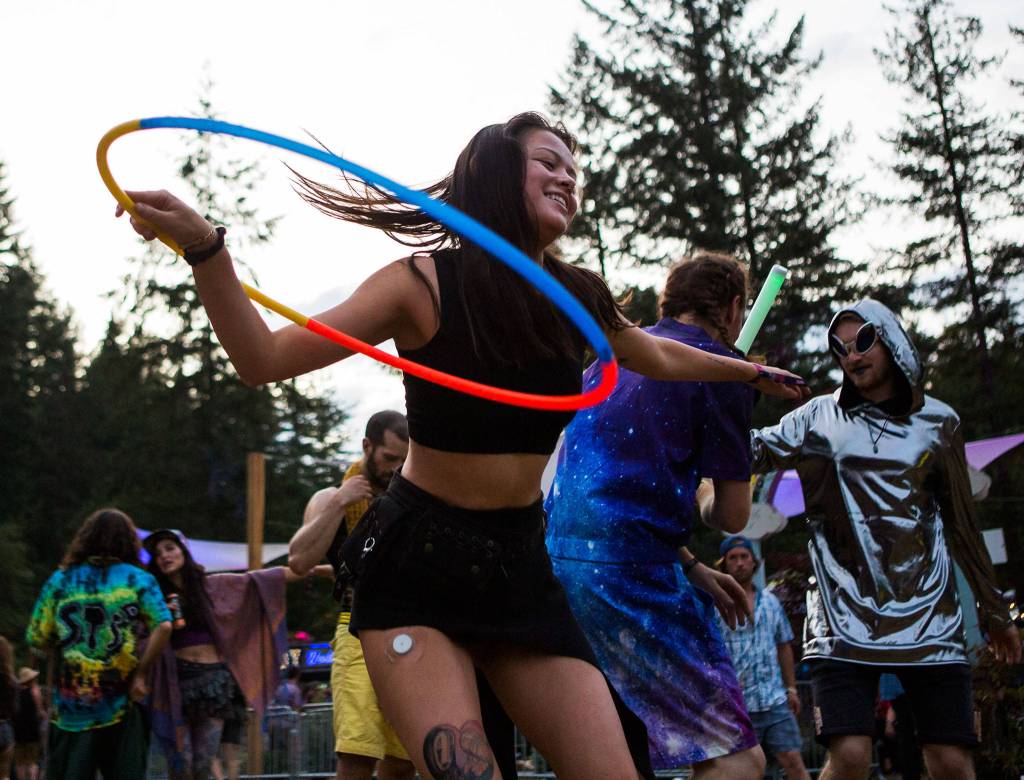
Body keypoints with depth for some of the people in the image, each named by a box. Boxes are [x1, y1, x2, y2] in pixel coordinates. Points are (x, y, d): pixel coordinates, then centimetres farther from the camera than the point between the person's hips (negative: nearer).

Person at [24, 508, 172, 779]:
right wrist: (140, 674, -8)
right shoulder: (139, 579, 0)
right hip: (122, 703, -1)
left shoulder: (60, 580, 6)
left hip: (71, 703, 1)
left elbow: (36, 638, 2)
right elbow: (163, 627, -15)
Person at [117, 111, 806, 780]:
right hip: (418, 562, -4)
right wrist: (205, 248, -29)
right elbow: (265, 359, -15)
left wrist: (749, 372, 37)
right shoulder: (426, 282, -10)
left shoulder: (577, 298, 3)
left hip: (521, 564, 5)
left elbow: (659, 357, 26)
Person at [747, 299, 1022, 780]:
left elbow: (961, 523, 15)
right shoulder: (819, 419, 8)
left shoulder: (938, 422, 10)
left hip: (927, 615, 1)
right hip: (845, 617, -1)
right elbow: (754, 451, -4)